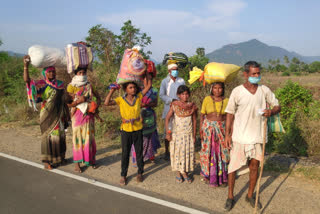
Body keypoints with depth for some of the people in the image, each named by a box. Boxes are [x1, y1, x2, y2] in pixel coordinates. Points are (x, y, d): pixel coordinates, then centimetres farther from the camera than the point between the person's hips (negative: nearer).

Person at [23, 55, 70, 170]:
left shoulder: (60, 84, 10)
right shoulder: (42, 84, -2)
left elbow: (66, 99, 13)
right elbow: (27, 80, -16)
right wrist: (26, 66, -27)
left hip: (59, 116, 4)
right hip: (48, 116, -4)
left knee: (60, 135, 11)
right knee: (48, 136, -1)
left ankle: (59, 157, 26)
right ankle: (47, 160, 8)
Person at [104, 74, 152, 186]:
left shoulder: (139, 97, -3)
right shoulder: (121, 100, -7)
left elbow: (149, 85, -5)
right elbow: (107, 103, -20)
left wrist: (146, 72, -7)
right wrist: (112, 90, -18)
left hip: (138, 129, 1)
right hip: (126, 130, -1)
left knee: (139, 152, 13)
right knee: (125, 153, 10)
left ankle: (140, 172, 31)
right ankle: (123, 175, 24)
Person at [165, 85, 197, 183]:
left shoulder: (192, 106, -3)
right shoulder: (174, 105, -6)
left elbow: (194, 121, 3)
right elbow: (167, 118, -7)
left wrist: (194, 135, 2)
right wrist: (167, 132, -13)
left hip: (188, 134, 1)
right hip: (177, 134, -1)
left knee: (188, 152, 6)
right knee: (177, 152, 5)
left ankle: (185, 172, 22)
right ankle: (178, 173, 21)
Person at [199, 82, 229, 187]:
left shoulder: (226, 101, 1)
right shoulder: (207, 99, 0)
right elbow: (202, 115, 1)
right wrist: (201, 130, -4)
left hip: (222, 128, 1)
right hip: (208, 127, -1)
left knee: (222, 152, 4)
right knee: (209, 151, 5)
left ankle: (222, 177, 18)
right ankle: (207, 175, 22)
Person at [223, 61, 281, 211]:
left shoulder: (264, 90, 1)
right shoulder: (237, 91, -7)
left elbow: (277, 106, 8)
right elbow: (230, 113, -2)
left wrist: (271, 111, -17)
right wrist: (227, 134, -6)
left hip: (257, 136, 3)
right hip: (239, 137, -2)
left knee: (254, 167, 13)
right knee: (233, 166, 4)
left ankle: (250, 196, 33)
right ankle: (230, 197, 23)